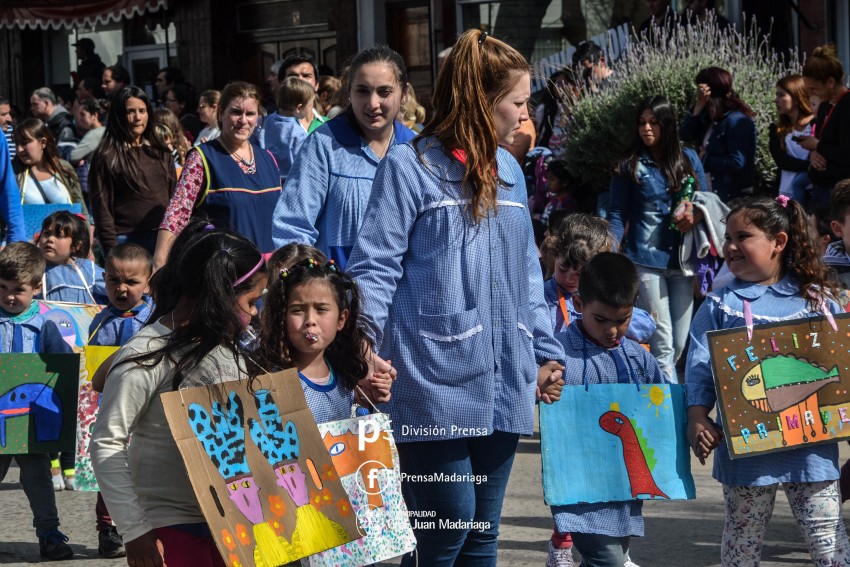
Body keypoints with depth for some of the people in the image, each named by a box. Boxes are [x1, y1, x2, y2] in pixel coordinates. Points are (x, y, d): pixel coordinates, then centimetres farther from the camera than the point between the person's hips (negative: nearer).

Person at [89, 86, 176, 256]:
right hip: (126, 241, -4)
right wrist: (111, 250, -10)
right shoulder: (107, 157, -1)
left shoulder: (161, 153, 14)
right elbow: (102, 207, -4)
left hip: (162, 239, 4)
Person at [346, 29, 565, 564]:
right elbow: (376, 267, -9)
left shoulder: (508, 171, 15)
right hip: (435, 380, -7)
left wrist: (547, 352, 17)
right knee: (447, 523, -8)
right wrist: (362, 347, -21)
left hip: (503, 383, 7)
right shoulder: (410, 167, -6)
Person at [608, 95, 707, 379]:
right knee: (663, 344, -9)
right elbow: (618, 215, 0)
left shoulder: (688, 159, 8)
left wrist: (696, 215, -9)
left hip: (683, 257, 4)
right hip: (647, 258, -4)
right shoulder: (630, 165, 1)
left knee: (679, 344, 6)